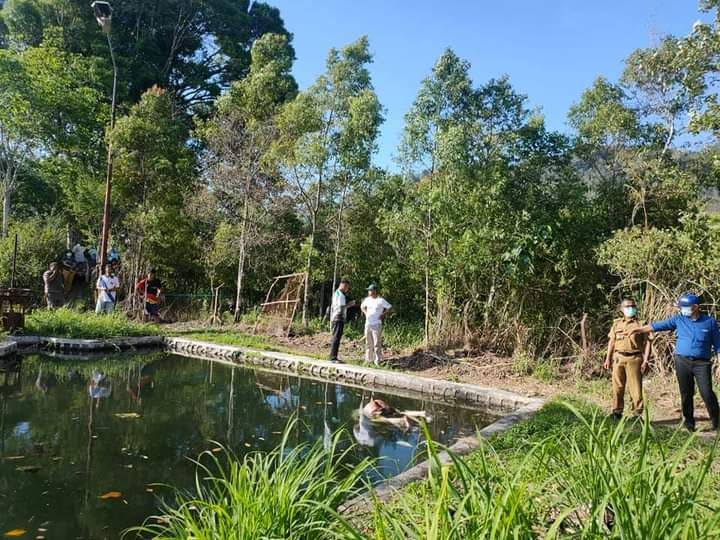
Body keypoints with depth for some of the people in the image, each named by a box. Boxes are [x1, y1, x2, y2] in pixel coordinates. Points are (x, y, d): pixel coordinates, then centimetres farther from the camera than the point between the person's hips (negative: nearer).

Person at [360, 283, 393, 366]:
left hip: (376, 325, -6)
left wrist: (383, 314, -9)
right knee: (368, 343, 12)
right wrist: (365, 313, 12)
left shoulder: (381, 300, -9)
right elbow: (362, 306, 27)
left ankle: (377, 361, 1)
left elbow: (390, 307, -6)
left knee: (377, 344, -6)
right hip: (367, 324, 6)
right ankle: (369, 359, 21)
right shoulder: (367, 299, 8)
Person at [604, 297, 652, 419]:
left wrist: (646, 360, -8)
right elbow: (611, 342, 15)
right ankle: (617, 412, 17)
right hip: (618, 358, 3)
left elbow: (648, 342, 0)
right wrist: (608, 358, 11)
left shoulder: (641, 324, 3)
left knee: (636, 388, -1)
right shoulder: (617, 323, 12)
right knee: (617, 387, 7)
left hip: (634, 359, -3)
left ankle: (637, 414, 9)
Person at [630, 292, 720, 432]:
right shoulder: (679, 320, 5)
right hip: (682, 362, 2)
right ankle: (689, 423, 19)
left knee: (707, 393, -7)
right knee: (686, 394, 7)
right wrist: (639, 329, -2)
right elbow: (657, 325, 5)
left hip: (702, 363, -2)